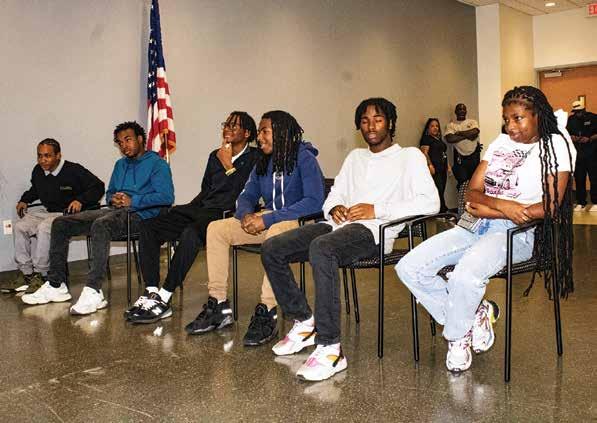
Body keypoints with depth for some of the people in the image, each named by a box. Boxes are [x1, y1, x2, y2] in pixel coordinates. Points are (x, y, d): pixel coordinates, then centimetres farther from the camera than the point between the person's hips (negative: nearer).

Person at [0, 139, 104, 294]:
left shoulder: (73, 170, -13)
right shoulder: (38, 171, 7)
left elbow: (98, 187, -12)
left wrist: (80, 200, -23)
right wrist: (24, 200, 16)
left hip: (69, 213, -7)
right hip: (46, 211, 8)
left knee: (44, 228, -32)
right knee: (20, 226, -11)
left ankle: (40, 274, -22)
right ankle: (25, 273, -7)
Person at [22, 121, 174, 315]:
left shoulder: (157, 164, 1)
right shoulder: (120, 164, 27)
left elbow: (166, 197, -13)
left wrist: (133, 201, -17)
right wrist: (113, 199, 4)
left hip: (139, 214, -8)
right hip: (115, 211, 9)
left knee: (100, 225, -39)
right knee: (61, 224, -2)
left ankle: (93, 292, -42)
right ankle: (56, 286, -1)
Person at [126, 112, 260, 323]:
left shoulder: (254, 158, 2)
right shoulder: (216, 156, 25)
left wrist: (229, 167, -8)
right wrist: (187, 210, 15)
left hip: (226, 213, -8)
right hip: (202, 209, 8)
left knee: (191, 233, -37)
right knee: (149, 226, -10)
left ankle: (163, 299, -30)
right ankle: (151, 292, -17)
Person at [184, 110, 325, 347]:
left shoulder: (304, 158, -11)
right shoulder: (263, 162, 11)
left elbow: (314, 201, -22)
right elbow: (246, 196, 17)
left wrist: (269, 219, -24)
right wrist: (246, 215, -9)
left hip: (298, 221, -8)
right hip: (267, 221, 8)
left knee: (276, 233, -41)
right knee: (216, 229, -6)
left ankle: (267, 313, -35)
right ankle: (218, 306, -7)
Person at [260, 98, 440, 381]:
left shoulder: (410, 156, 10)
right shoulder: (355, 157, 30)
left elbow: (431, 202, -5)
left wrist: (377, 210, -12)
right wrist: (334, 208, 1)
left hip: (373, 230, -7)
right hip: (339, 225, 7)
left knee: (321, 248, -39)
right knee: (271, 250, -11)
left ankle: (330, 348, -35)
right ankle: (304, 322, 2)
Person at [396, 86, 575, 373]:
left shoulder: (556, 145, 2)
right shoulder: (500, 143, 18)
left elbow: (549, 208, -9)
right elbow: (472, 193, 11)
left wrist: (487, 210, -7)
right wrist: (501, 204, -13)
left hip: (516, 232, -6)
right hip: (476, 227, 7)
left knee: (465, 275, -37)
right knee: (409, 267, -13)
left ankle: (457, 338, -8)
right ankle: (476, 314, -1)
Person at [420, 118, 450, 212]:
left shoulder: (439, 139, 25)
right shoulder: (426, 138, -1)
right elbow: (424, 152, -12)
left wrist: (448, 165, 20)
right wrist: (430, 165, -22)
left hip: (442, 169, 8)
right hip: (434, 169, -8)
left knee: (441, 190, 4)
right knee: (439, 190, -15)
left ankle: (442, 211, 6)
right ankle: (443, 210, -15)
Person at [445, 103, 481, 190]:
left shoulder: (472, 122, 6)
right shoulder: (451, 125, 2)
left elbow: (475, 132, -16)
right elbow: (449, 139, -16)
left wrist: (458, 133, -11)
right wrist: (467, 136, -12)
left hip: (474, 156, 1)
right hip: (460, 157, -1)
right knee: (462, 180, -2)